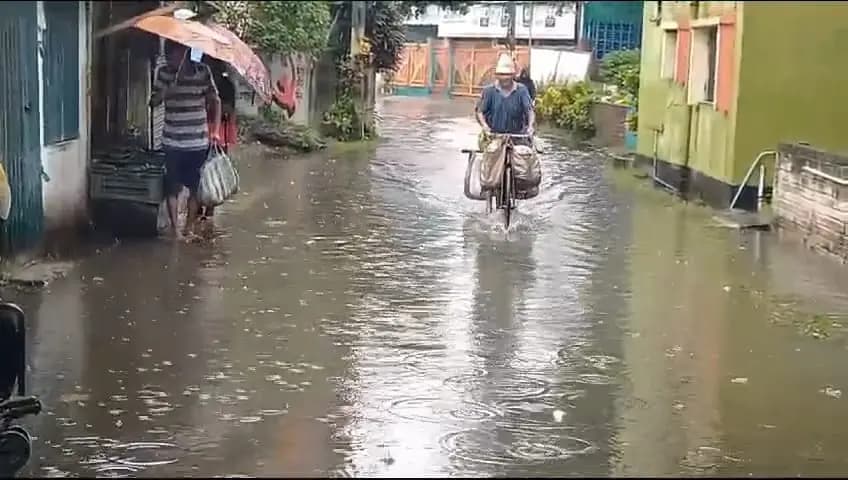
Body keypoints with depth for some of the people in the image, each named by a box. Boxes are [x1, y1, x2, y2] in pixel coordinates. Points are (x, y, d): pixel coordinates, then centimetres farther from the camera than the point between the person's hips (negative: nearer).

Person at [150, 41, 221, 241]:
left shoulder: (203, 71, -2)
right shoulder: (164, 73, 2)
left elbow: (215, 101, 5)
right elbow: (153, 102, 0)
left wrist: (215, 130, -3)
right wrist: (167, 89, -19)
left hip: (198, 142, 0)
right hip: (173, 142, 0)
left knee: (196, 187, 6)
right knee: (173, 187, -1)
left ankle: (190, 227, 19)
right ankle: (175, 229, 5)